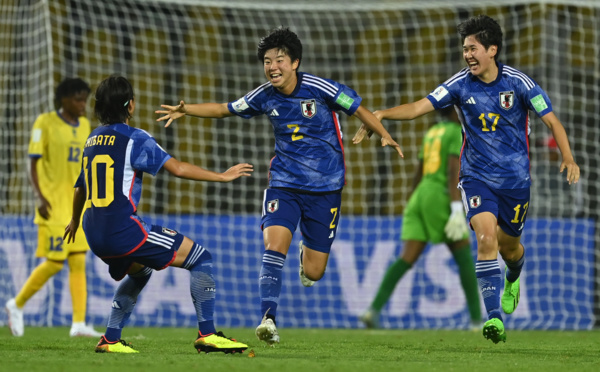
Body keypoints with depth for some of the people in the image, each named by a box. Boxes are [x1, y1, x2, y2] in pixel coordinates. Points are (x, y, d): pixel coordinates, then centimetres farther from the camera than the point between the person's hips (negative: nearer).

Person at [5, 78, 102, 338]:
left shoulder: (84, 126, 11)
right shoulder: (45, 123, -7)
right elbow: (33, 163, -9)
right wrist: (39, 196, -20)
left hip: (78, 206, 6)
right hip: (54, 206, -6)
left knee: (79, 262, 0)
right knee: (54, 263, -7)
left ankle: (79, 324, -1)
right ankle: (17, 305, 13)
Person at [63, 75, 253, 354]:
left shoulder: (93, 139, 15)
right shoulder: (134, 138, -8)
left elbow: (80, 187, 27)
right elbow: (178, 168, -14)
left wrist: (75, 221, 46)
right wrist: (222, 177, -5)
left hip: (96, 235, 8)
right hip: (124, 229, -8)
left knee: (139, 271, 35)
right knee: (201, 258, 1)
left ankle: (110, 339, 25)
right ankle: (207, 334, -7)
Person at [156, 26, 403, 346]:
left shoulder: (320, 89, -13)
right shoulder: (264, 97, -2)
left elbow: (359, 109, -4)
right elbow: (225, 109, 13)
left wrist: (385, 137, -19)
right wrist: (186, 110, 3)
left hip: (325, 188, -2)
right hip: (283, 184, 2)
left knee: (313, 273, 3)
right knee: (274, 243, -24)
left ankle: (307, 253, 42)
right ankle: (269, 319, -23)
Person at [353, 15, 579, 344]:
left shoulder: (518, 83, -10)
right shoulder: (461, 84, -6)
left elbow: (551, 121, -6)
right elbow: (418, 107, -9)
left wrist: (568, 158, -20)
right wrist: (382, 114, -25)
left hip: (515, 178, 0)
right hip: (477, 177, 0)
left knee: (508, 245, 14)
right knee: (486, 237, -21)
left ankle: (512, 280, 53)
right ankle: (494, 317, -25)